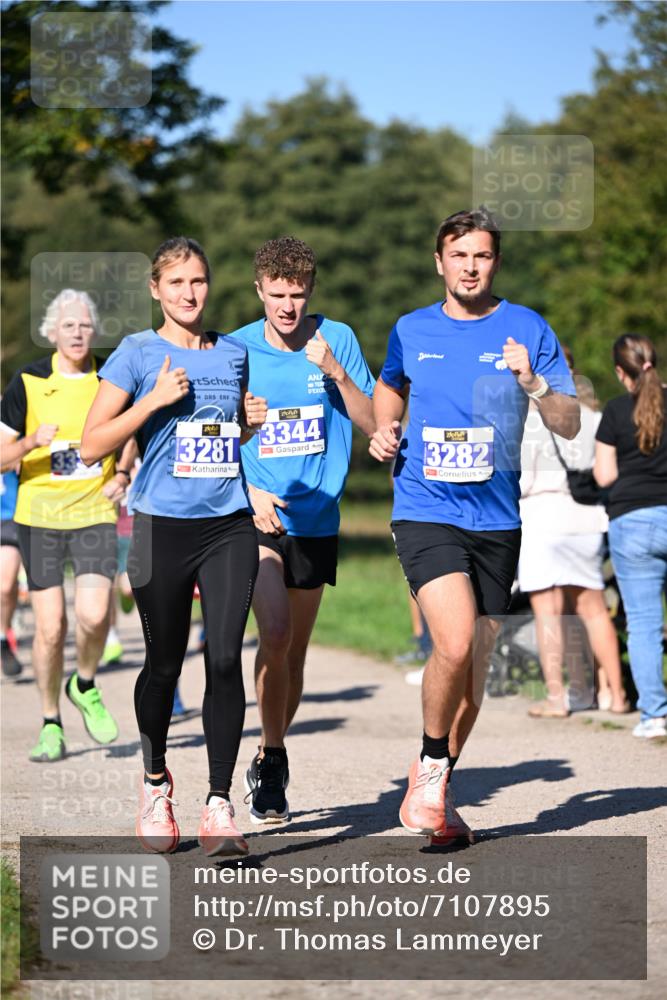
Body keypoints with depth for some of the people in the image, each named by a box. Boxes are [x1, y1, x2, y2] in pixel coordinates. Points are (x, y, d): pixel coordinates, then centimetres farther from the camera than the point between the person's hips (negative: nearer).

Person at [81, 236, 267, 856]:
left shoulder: (234, 354, 12)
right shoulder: (138, 354, 0)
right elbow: (92, 445, -5)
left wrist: (249, 424, 4)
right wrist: (156, 398, -14)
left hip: (229, 526, 2)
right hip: (163, 526, -2)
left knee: (225, 660, -8)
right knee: (165, 662, 7)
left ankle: (219, 806, -5)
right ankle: (155, 780, 32)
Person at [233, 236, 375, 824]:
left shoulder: (337, 340, 1)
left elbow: (374, 425, -1)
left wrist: (335, 371, -15)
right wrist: (248, 491, -12)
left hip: (316, 519, 2)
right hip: (255, 517, -2)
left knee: (295, 650, 11)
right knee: (275, 635, -20)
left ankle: (269, 760, 31)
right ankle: (272, 762, -5)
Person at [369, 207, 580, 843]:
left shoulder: (527, 330, 2)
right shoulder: (411, 332, 7)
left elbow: (569, 426, 1)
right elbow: (389, 386, 29)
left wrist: (531, 384, -18)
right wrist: (384, 432, 9)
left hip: (496, 520, 1)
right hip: (425, 511, -1)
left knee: (473, 672, 6)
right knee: (455, 644, -22)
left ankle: (432, 789, 25)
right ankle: (432, 765, 1)